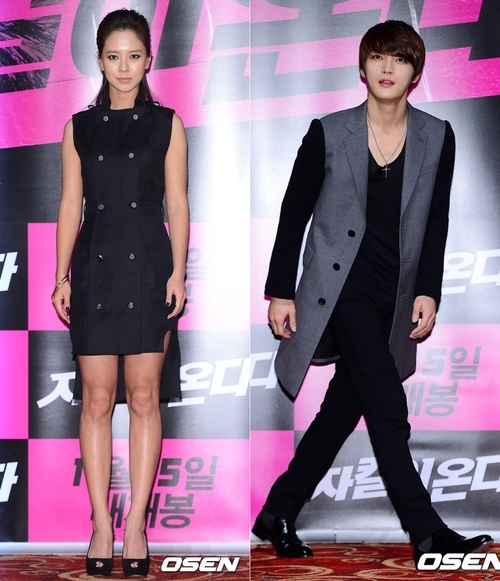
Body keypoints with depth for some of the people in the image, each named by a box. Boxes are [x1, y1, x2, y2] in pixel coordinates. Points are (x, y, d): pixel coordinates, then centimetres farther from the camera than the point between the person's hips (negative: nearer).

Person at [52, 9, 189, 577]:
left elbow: (177, 203, 4)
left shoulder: (166, 124, 6)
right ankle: (101, 523, 5)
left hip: (149, 267, -1)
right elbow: (70, 204, 9)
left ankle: (136, 523, 3)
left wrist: (178, 272, -5)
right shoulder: (80, 127, 10)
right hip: (95, 267, 1)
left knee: (144, 397, -1)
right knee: (97, 398, 0)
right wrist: (61, 276, 2)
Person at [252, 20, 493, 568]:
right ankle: (426, 531, -6)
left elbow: (435, 224, 6)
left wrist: (427, 292, -2)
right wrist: (280, 291, -1)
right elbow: (293, 214, 1)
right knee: (388, 407, -12)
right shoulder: (329, 133, -3)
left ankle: (277, 514, 21)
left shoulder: (437, 138, 4)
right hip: (341, 289, -4)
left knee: (344, 407, 8)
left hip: (395, 298, 4)